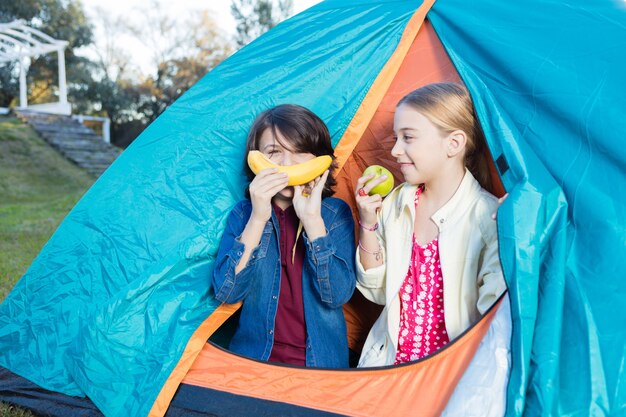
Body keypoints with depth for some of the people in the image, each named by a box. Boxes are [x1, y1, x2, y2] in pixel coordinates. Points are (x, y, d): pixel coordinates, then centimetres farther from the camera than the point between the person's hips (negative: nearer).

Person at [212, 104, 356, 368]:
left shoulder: (336, 214, -2)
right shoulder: (243, 213, 1)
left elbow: (338, 295, -13)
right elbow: (226, 293, -10)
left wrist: (313, 219, -19)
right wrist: (258, 218, -17)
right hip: (253, 355, 0)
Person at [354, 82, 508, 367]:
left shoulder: (488, 216, -13)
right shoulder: (395, 203, 3)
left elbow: (494, 313, -10)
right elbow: (377, 292, 5)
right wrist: (368, 225, -4)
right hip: (388, 361, 3)